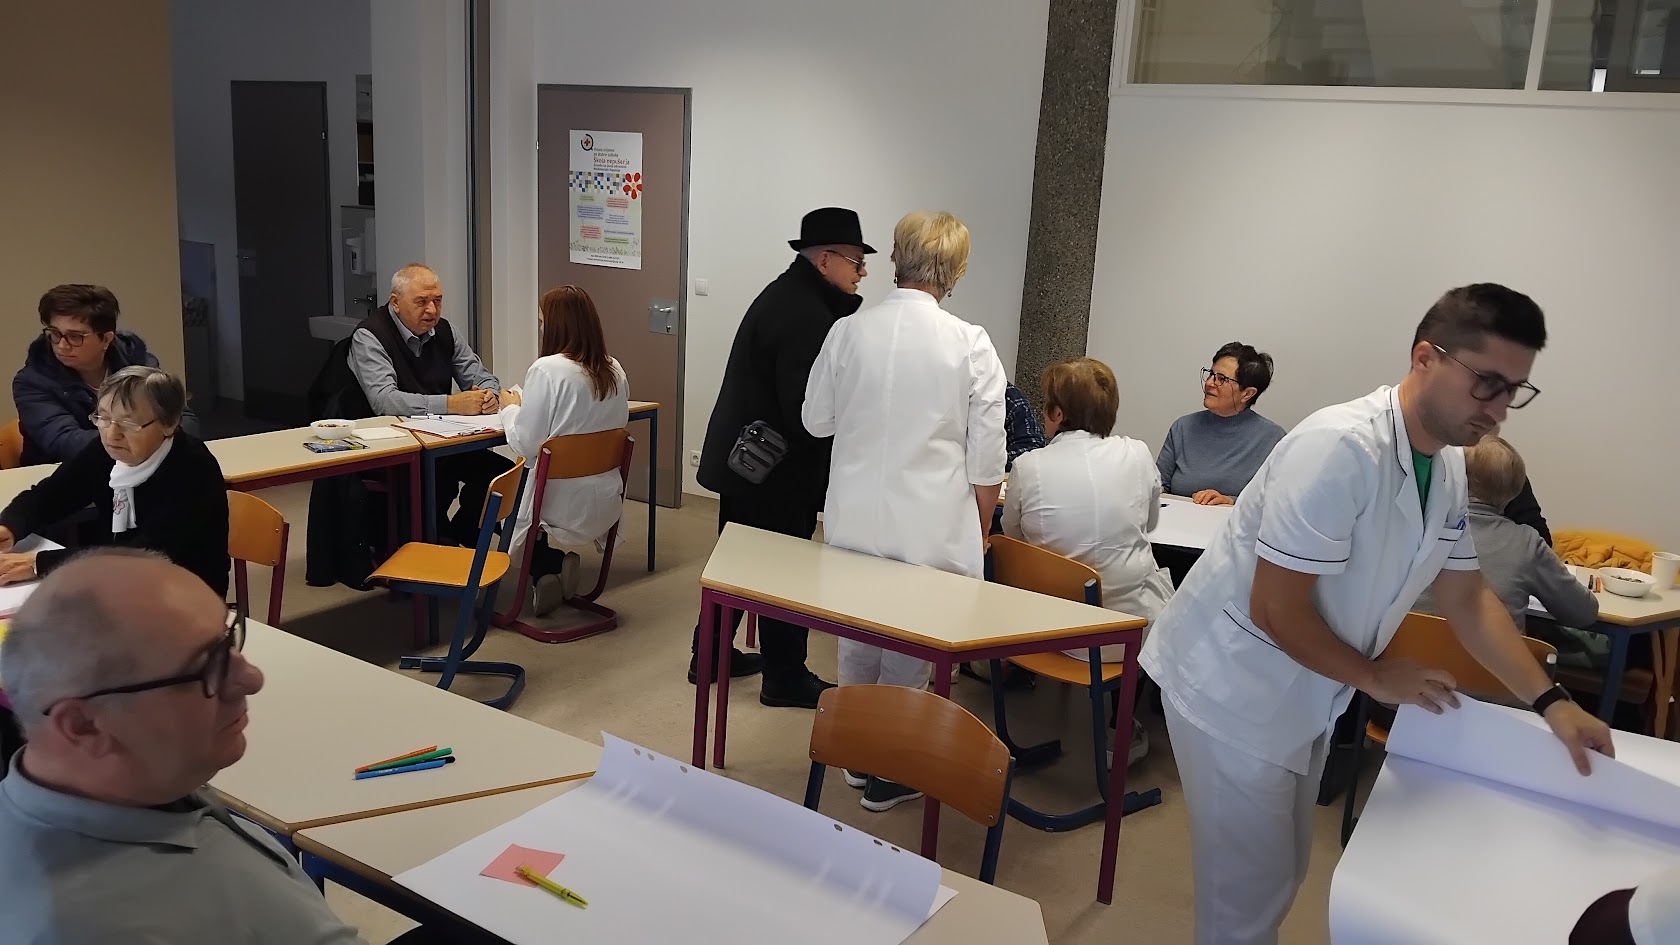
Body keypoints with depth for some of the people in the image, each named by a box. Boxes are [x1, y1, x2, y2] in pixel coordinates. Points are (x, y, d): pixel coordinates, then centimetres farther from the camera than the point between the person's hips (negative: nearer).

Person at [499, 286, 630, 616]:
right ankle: (558, 563, 11)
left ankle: (547, 566, 7)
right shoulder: (614, 371, 1)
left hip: (561, 505, -6)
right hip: (606, 505, 6)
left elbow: (526, 446, -16)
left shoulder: (547, 370, -18)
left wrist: (510, 407, 4)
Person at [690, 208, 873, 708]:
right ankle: (784, 678, 17)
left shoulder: (784, 294, 10)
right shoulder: (807, 315, -23)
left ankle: (711, 656, 32)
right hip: (777, 471, -10)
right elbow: (806, 410, -26)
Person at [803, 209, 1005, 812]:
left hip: (854, 519, 3)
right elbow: (985, 458, -6)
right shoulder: (969, 344, -11)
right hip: (930, 529, -3)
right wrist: (980, 531, 8)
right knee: (910, 652, 11)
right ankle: (889, 774, 23)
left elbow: (816, 419, 7)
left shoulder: (848, 332, -5)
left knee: (856, 640, 20)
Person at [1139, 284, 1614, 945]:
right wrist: (1375, 677, -11)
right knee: (1250, 891, 1)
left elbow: (1466, 598, 11)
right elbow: (1275, 610, -26)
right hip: (1232, 686, -8)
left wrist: (1550, 703, 2)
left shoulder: (1449, 467, 0)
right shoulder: (1341, 448, -27)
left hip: (1302, 693, 9)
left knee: (1285, 871, 20)